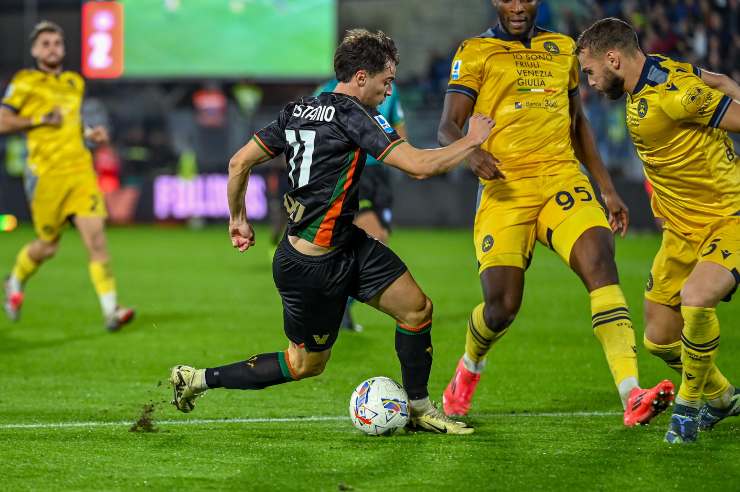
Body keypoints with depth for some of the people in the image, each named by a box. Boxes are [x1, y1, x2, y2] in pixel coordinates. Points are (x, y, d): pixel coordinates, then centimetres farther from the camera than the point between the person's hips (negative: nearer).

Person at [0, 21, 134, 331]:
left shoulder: (75, 83, 16)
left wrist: (90, 134, 12)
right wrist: (40, 120, -14)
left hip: (81, 170, 4)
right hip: (46, 174, -4)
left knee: (96, 238, -12)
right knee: (48, 247, 7)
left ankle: (111, 310, -16)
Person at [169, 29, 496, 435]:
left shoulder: (296, 111, 5)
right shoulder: (354, 115, -19)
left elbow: (239, 162, 8)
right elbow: (419, 166, -26)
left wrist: (237, 218, 22)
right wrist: (471, 141, -11)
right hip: (311, 267, -9)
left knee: (417, 309, 5)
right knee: (306, 364, 6)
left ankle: (419, 409, 18)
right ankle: (199, 379, 14)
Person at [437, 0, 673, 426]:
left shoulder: (563, 49, 19)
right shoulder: (475, 52, 6)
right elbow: (448, 127, 0)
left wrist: (607, 188, 22)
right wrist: (471, 153, -23)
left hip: (562, 179, 3)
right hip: (505, 189, -2)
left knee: (600, 261, -24)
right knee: (502, 306, -10)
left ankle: (632, 397, -34)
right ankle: (469, 368, 28)